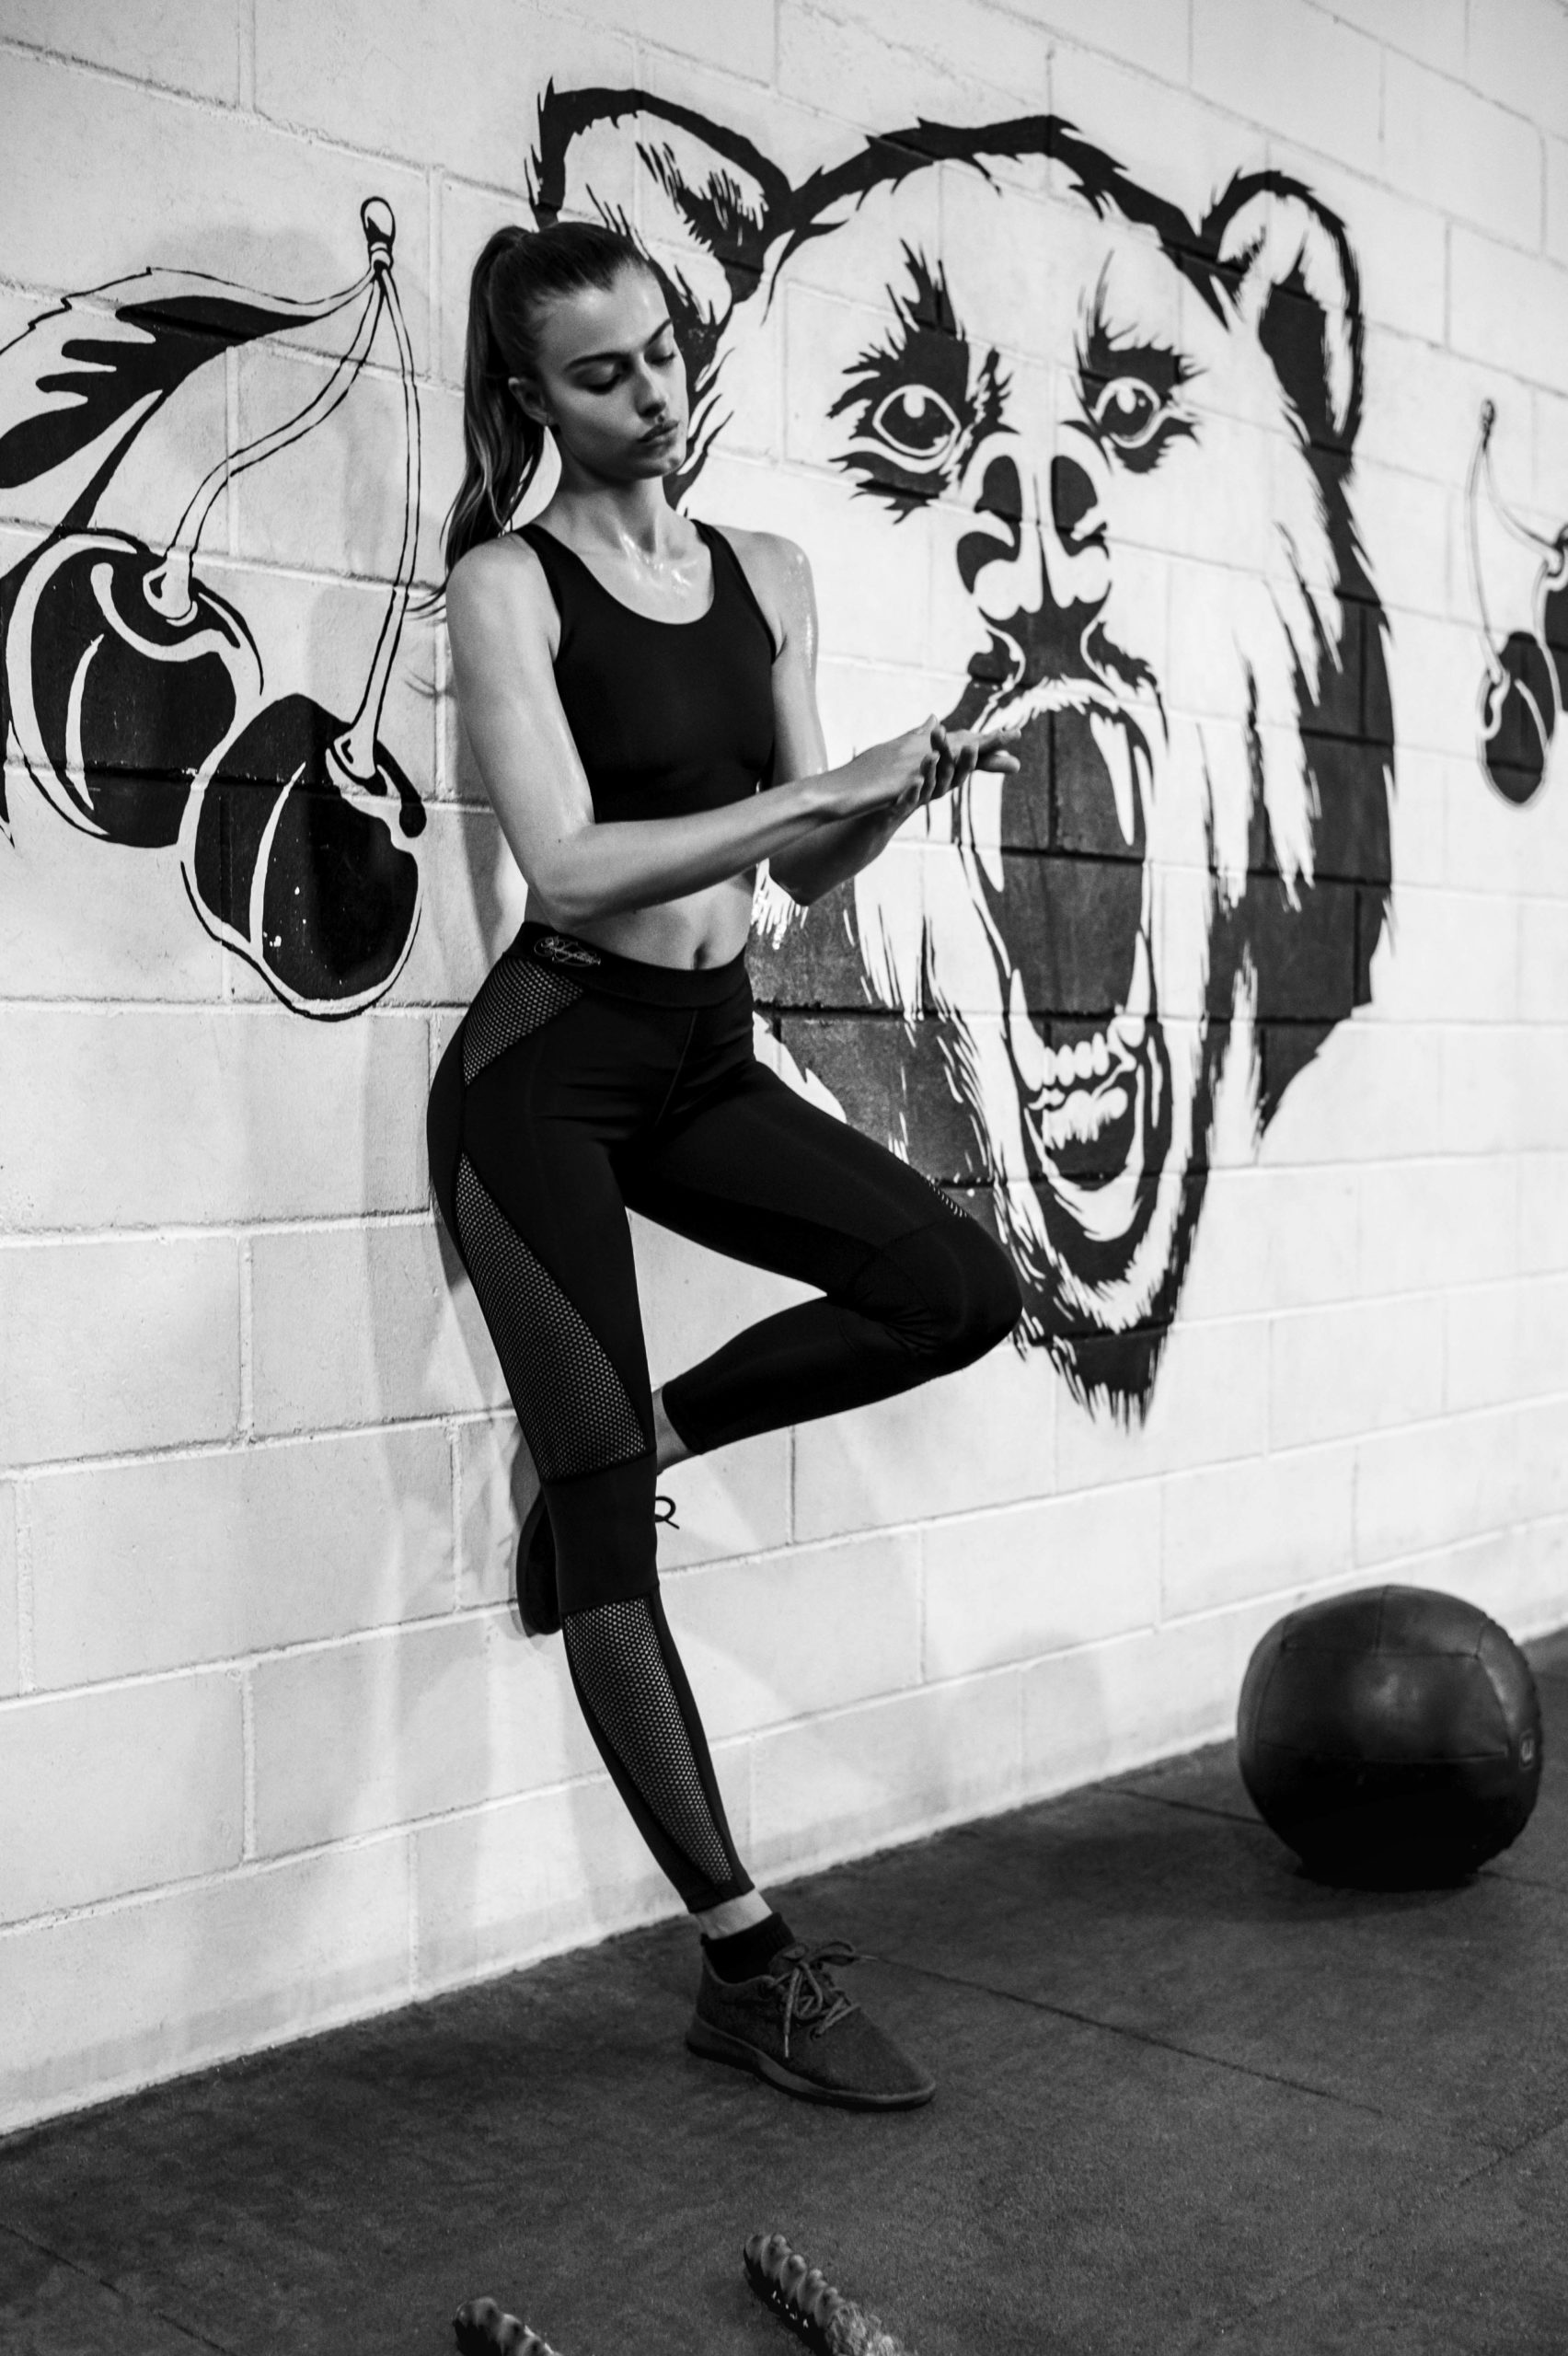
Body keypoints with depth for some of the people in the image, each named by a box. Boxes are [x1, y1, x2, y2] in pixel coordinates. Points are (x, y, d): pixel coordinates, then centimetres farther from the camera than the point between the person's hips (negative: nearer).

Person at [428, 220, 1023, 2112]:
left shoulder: (768, 577, 9)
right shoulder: (506, 584, -8)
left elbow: (807, 876, 8)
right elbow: (569, 868, -21)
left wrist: (901, 792, -12)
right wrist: (827, 787, -24)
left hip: (707, 1056, 6)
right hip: (548, 1065, -6)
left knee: (959, 1288, -12)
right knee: (605, 1515, -6)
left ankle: (623, 1442, 8)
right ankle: (746, 1966, 3)